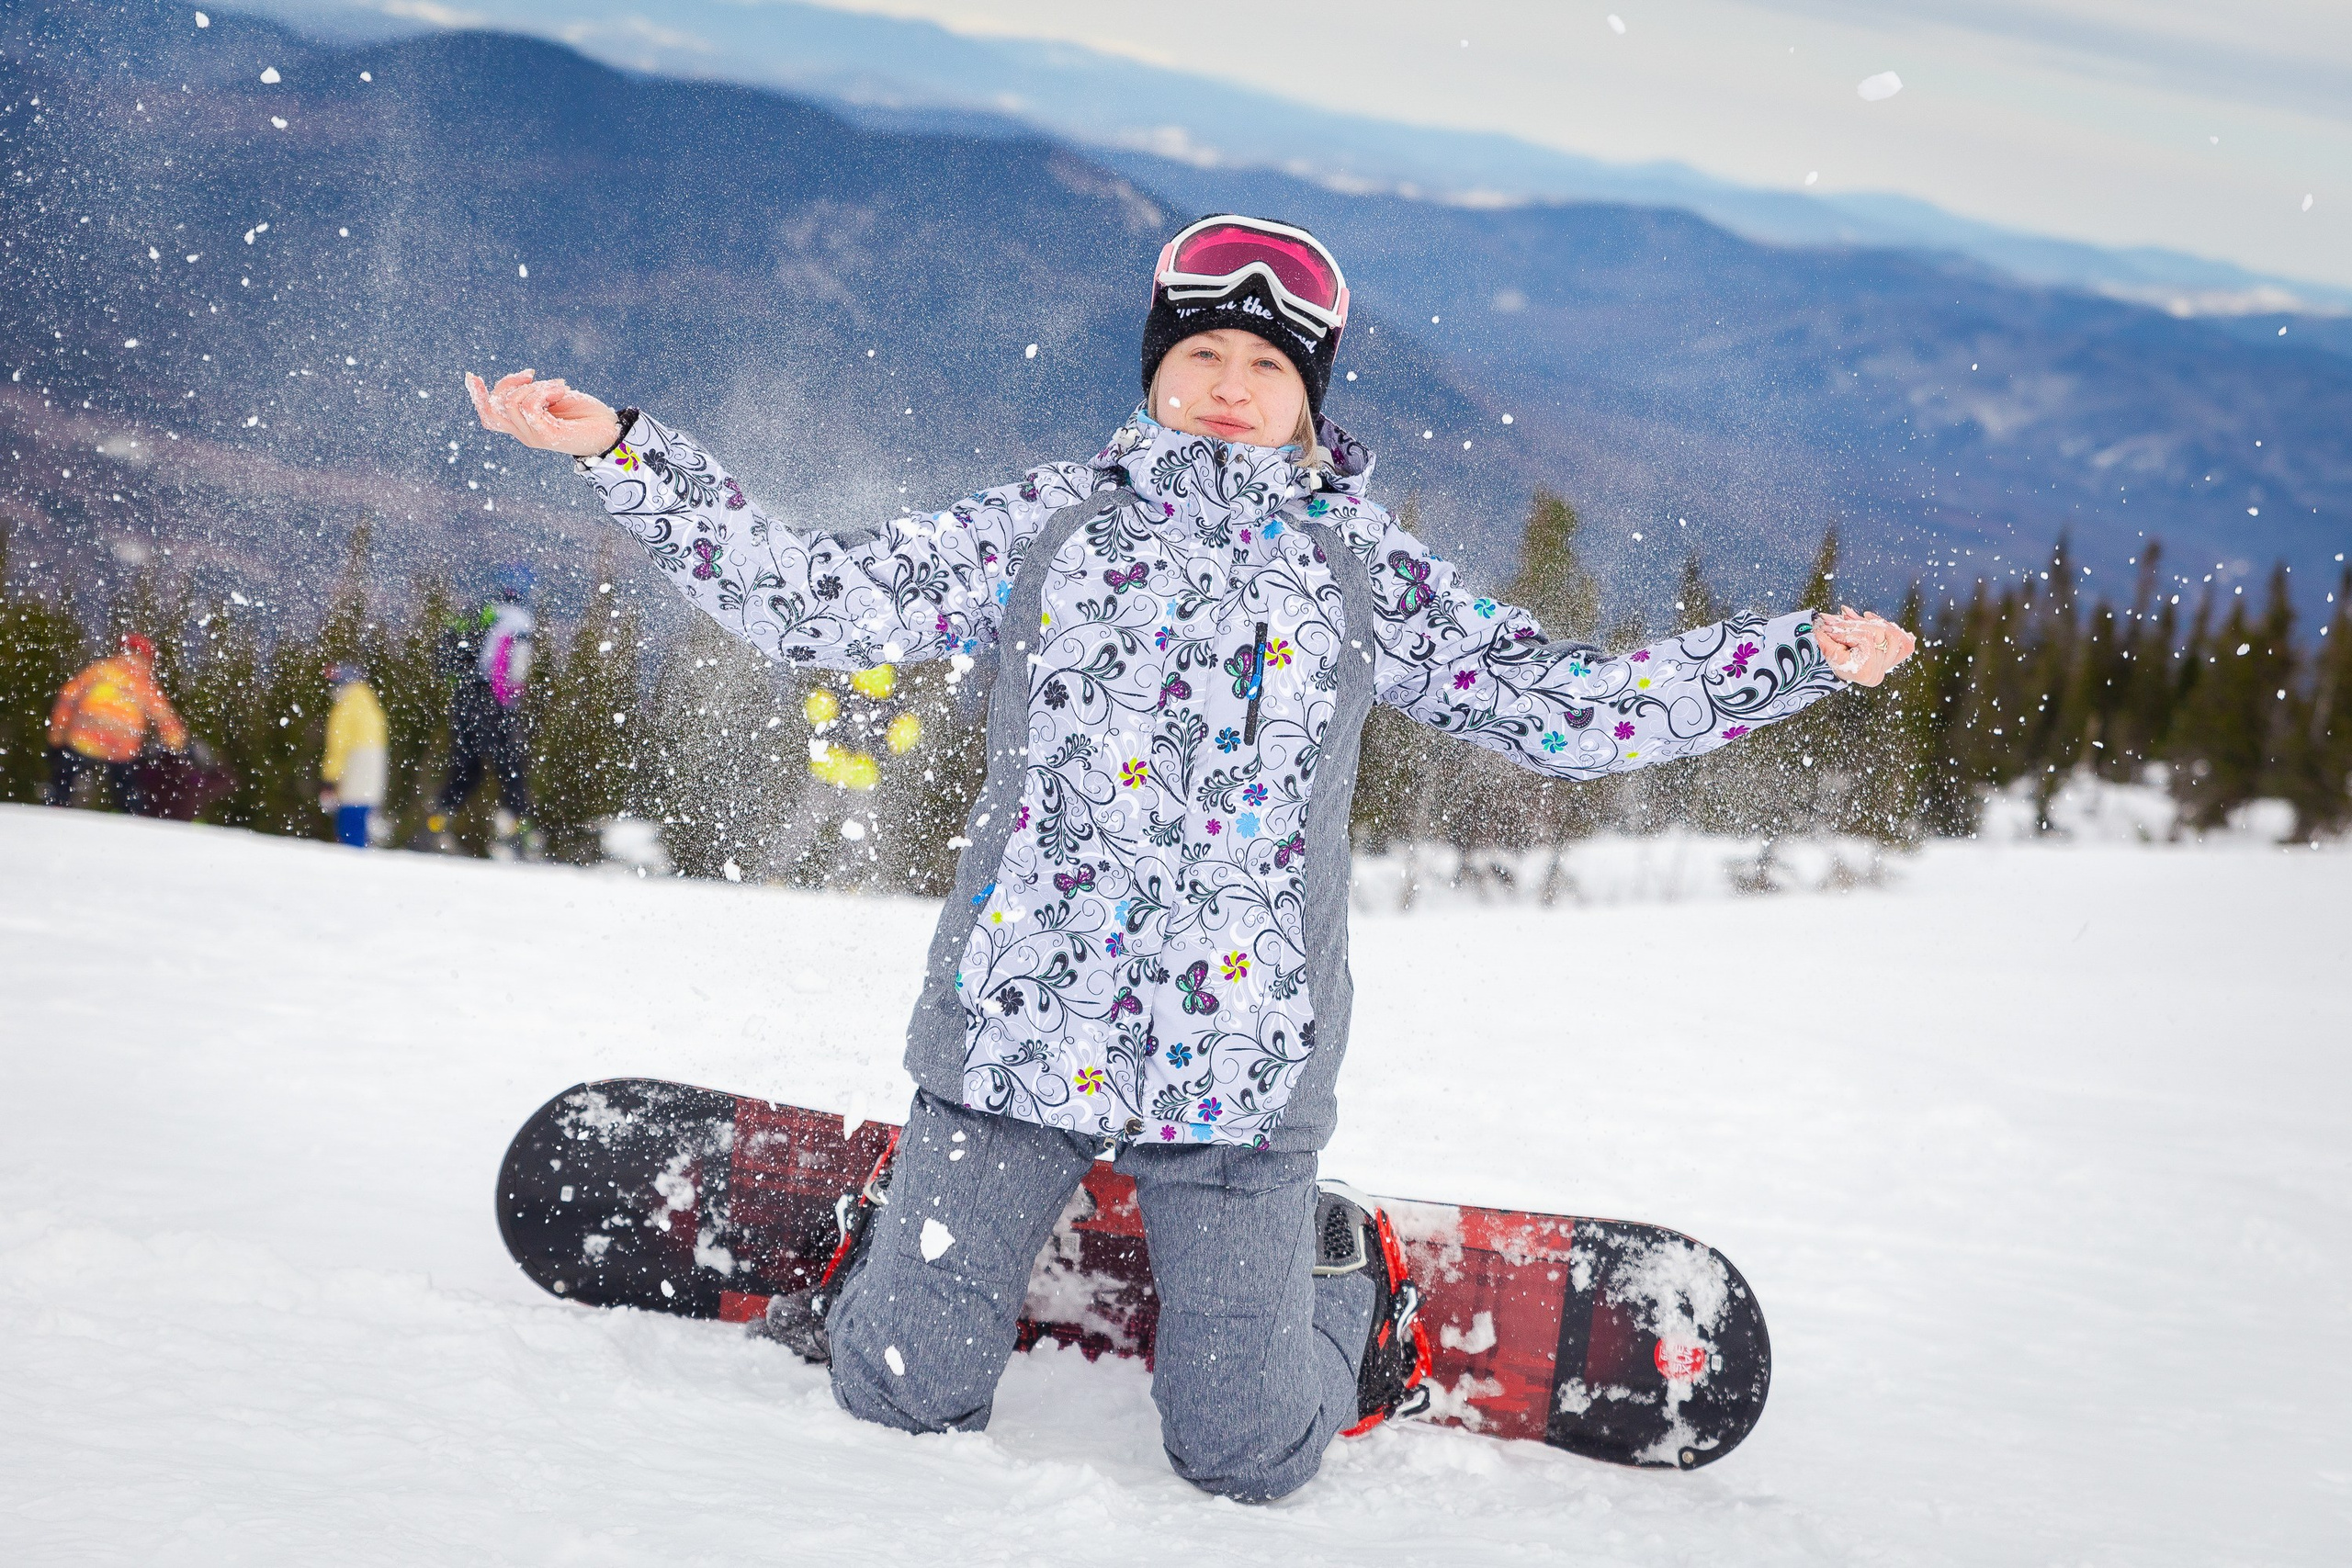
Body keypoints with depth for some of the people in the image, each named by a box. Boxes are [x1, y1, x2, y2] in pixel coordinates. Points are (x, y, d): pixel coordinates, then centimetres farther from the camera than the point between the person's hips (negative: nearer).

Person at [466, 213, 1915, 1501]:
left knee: (1246, 1460, -1)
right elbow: (808, 600, 5)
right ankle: (911, 1230, 37)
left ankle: (1340, 1275, 32)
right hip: (1015, 1024, 1)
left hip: (1240, 1063, 0)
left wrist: (1798, 657, -2)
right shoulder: (1044, 523, 7)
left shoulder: (1368, 568, 8)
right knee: (903, 1403, 3)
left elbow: (1559, 705, 6)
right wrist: (620, 450, -3)